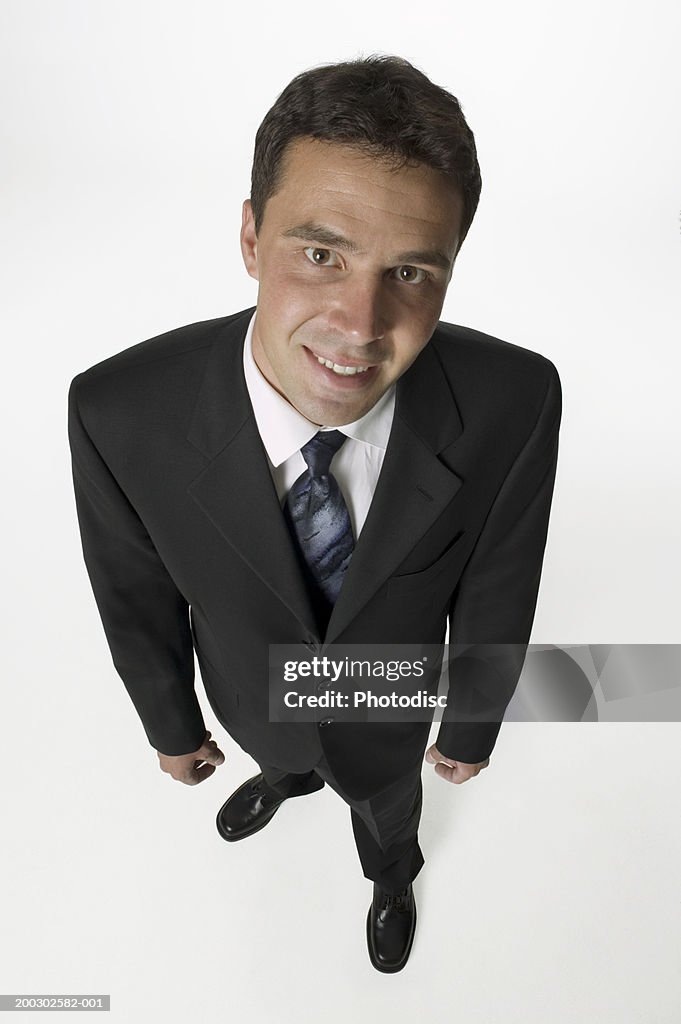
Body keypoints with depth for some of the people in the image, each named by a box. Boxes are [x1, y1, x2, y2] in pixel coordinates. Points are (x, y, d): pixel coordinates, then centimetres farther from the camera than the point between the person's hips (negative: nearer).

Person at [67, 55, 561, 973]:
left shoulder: (513, 403, -36)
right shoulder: (120, 414, -35)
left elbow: (495, 597, -18)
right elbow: (137, 599, -17)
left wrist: (471, 730, -2)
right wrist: (171, 728, 1)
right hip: (253, 700, 1)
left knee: (385, 810, 34)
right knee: (281, 750, 38)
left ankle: (393, 878, 73)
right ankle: (288, 778, 78)